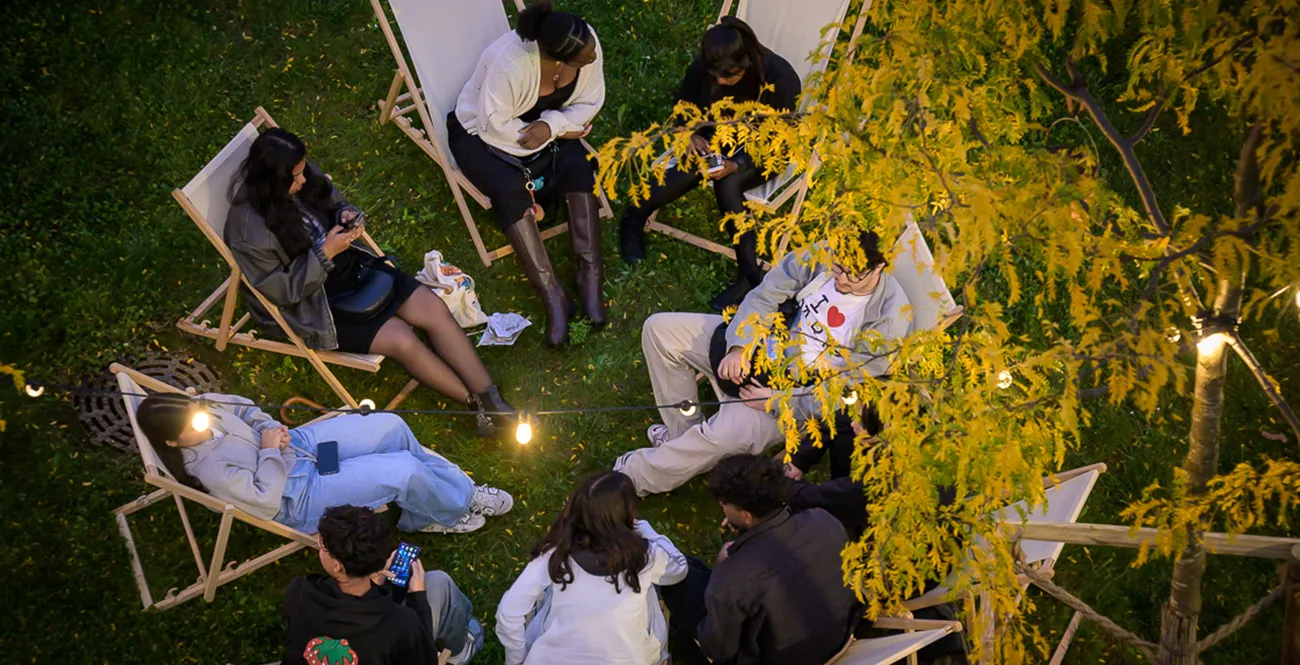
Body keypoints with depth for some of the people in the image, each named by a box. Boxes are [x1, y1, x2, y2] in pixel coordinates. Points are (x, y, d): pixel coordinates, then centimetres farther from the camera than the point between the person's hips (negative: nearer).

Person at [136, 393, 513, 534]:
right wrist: (269, 451, -19)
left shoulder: (202, 406, -8)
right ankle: (453, 506, 14)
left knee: (391, 427, -2)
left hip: (296, 442, 8)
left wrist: (270, 430, -7)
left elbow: (245, 409, 11)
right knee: (406, 471, -18)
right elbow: (265, 501, -25)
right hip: (301, 496, -8)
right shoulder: (208, 469, -28)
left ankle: (459, 489, 15)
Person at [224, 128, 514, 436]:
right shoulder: (249, 228, -25)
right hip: (309, 302, -7)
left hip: (348, 266, 7)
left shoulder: (304, 179, -8)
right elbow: (282, 289, -20)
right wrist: (324, 254, -26)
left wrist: (347, 215, -12)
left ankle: (490, 397, -8)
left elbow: (333, 201, 11)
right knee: (401, 339, -22)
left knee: (435, 309, -9)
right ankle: (476, 404, -5)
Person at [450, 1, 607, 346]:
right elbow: (495, 126, -29)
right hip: (480, 132, -5)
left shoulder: (587, 42, -22)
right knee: (511, 189, -30)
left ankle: (591, 278, -23)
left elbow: (589, 103, -10)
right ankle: (552, 294, -28)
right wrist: (559, 134, -22)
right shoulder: (510, 63, -38)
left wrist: (551, 126, -29)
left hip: (545, 125, 5)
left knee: (577, 167, -22)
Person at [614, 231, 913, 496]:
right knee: (660, 329, -1)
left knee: (727, 435, -33)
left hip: (800, 393, -6)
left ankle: (634, 476, -10)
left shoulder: (890, 320, -24)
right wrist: (739, 347, -22)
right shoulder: (820, 255, -14)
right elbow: (765, 296, -7)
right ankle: (684, 432, 10)